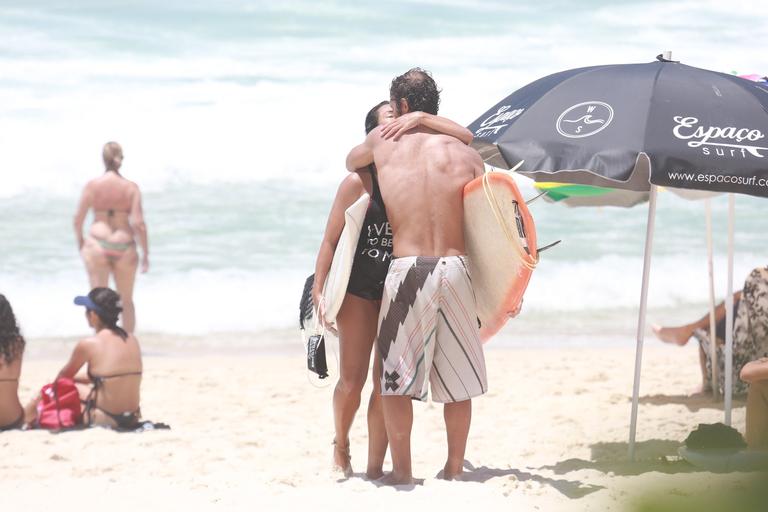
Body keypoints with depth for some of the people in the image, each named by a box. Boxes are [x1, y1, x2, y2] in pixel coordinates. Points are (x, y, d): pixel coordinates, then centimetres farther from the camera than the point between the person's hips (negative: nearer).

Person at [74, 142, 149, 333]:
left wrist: (79, 240, 17)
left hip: (97, 244, -1)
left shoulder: (92, 185, -5)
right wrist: (145, 254, -1)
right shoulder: (131, 188, -4)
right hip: (124, 247, 1)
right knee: (126, 301, 17)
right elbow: (138, 223, -9)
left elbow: (78, 218, -2)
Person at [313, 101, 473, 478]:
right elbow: (330, 240, -8)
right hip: (358, 287, -3)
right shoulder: (359, 181, -12)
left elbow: (465, 138, -12)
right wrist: (318, 291, -13)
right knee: (352, 379, -1)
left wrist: (420, 118, -21)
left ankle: (375, 466, 7)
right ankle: (341, 444, 27)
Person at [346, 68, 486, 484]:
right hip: (456, 267, 2)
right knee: (457, 379, 13)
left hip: (406, 268, -2)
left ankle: (401, 471, 6)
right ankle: (454, 469, 19)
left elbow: (350, 160, 30)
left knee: (395, 376, 8)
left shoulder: (383, 142, 6)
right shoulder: (465, 155, 7)